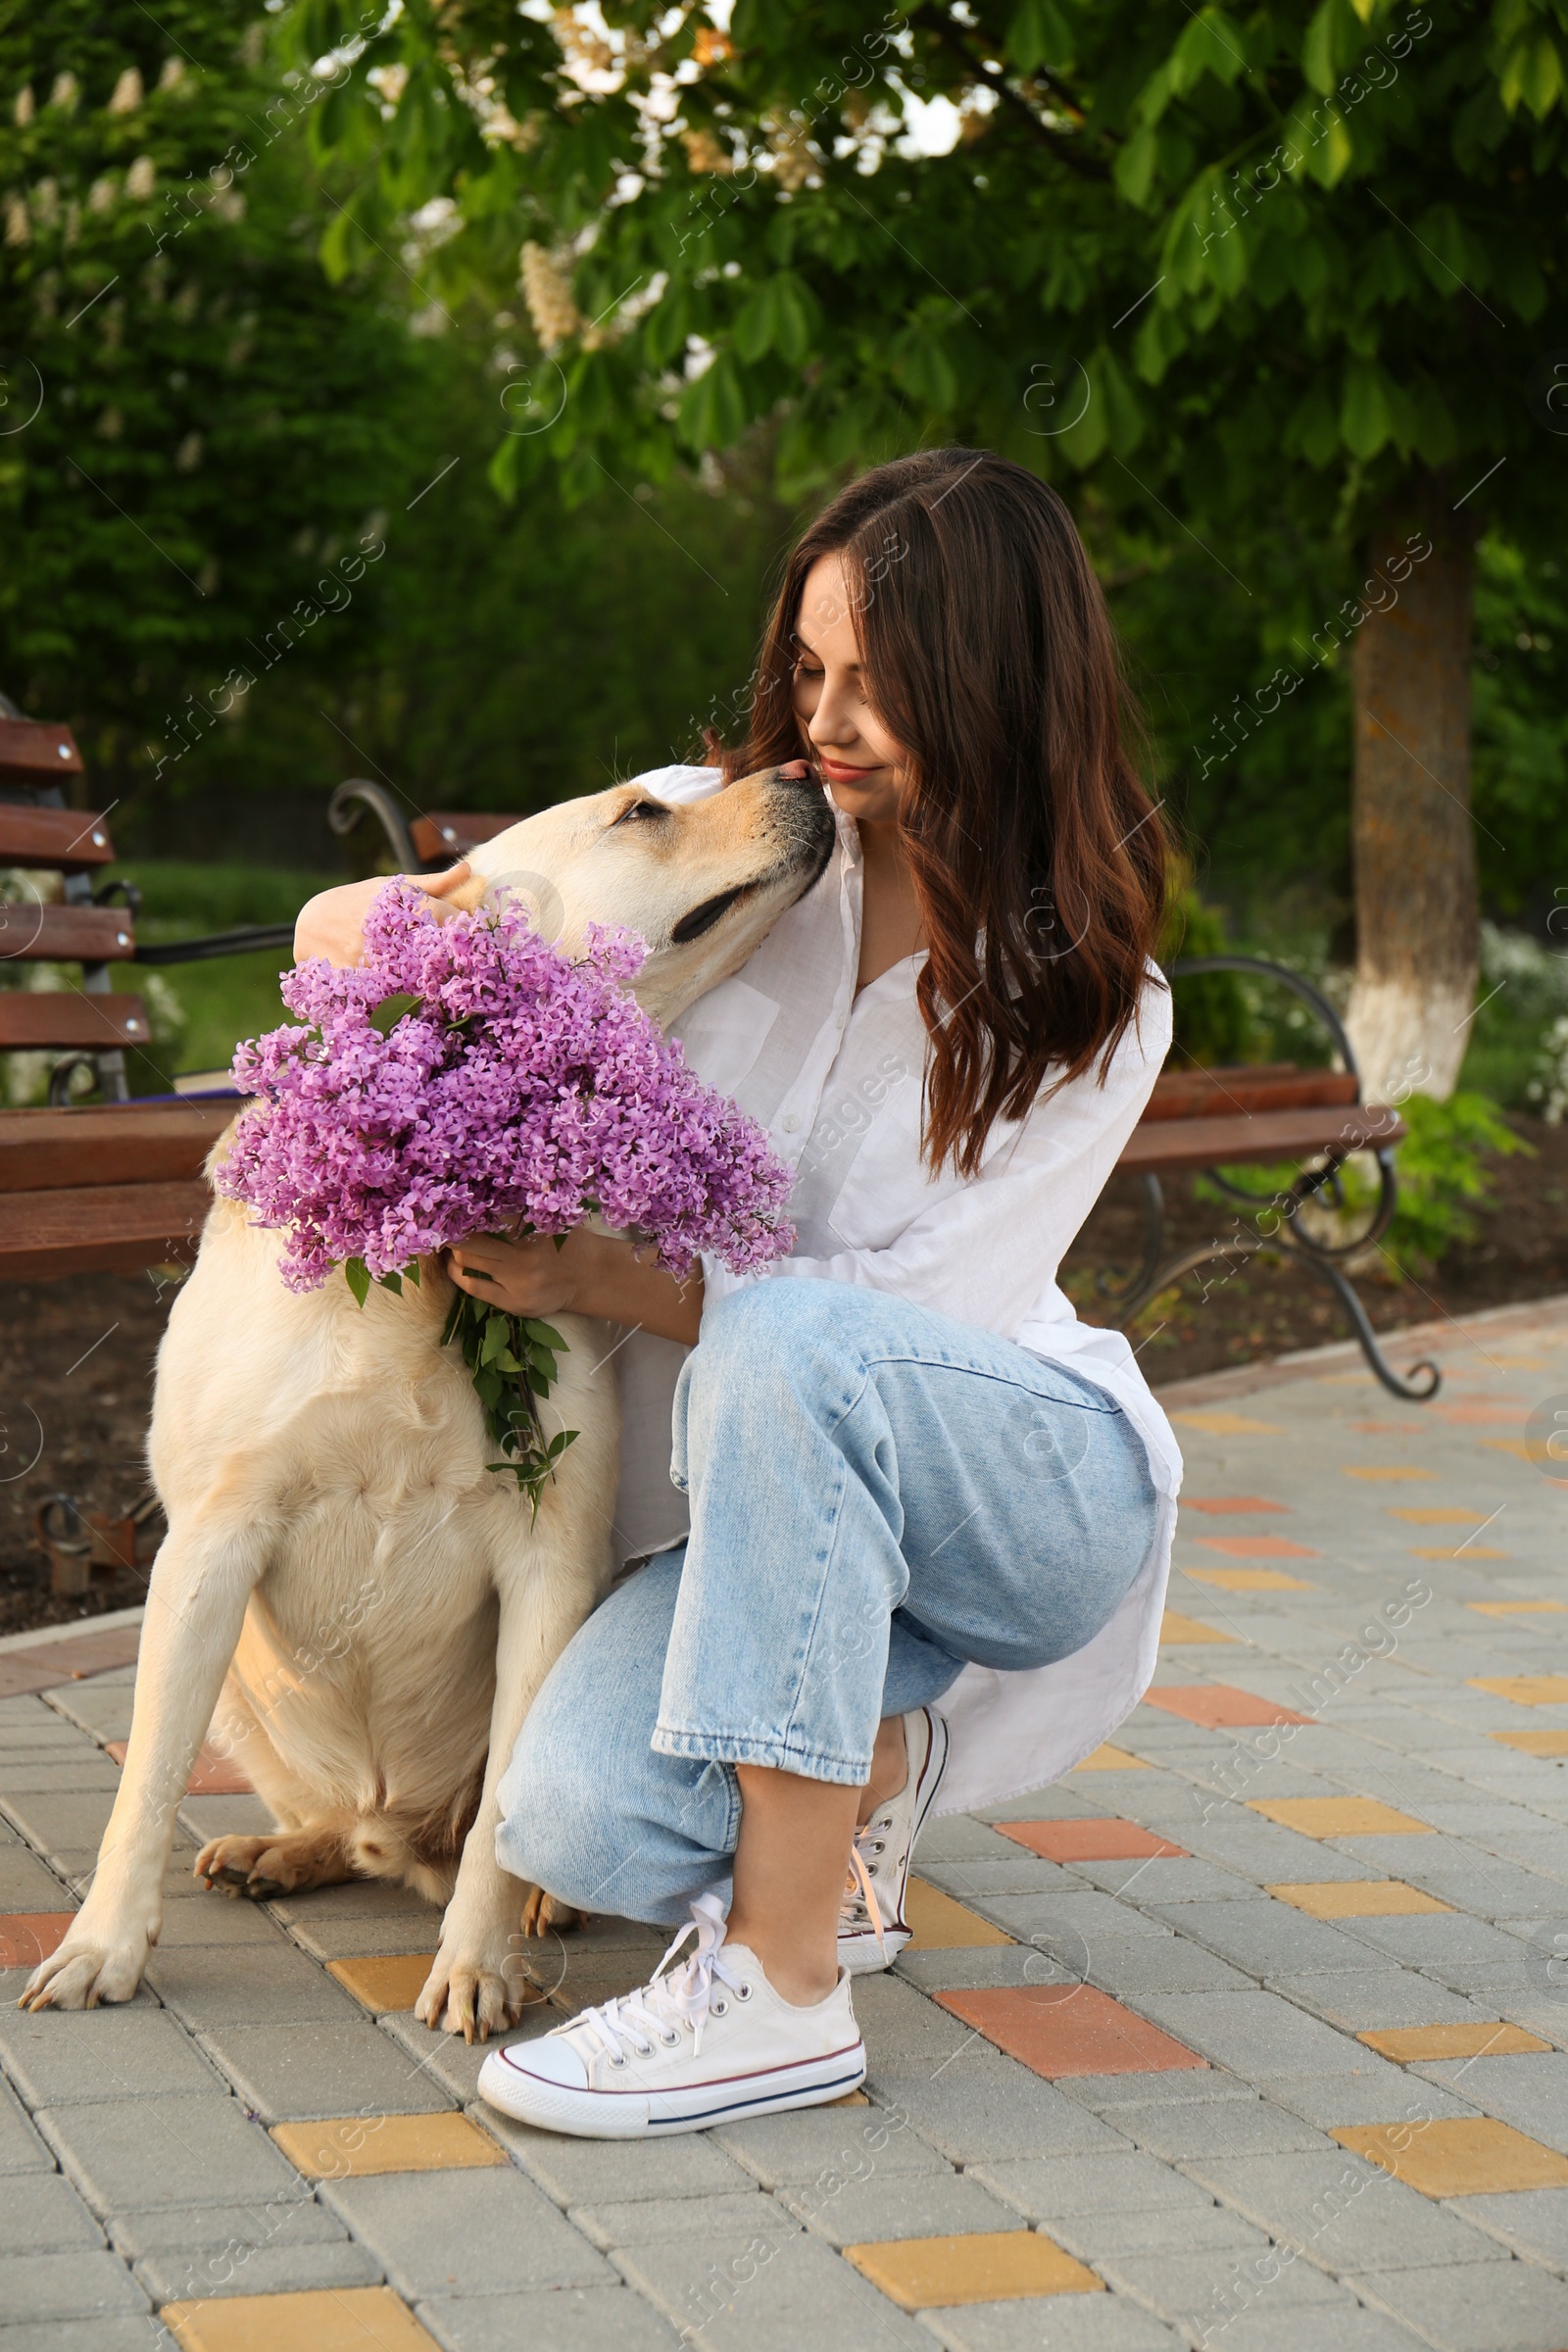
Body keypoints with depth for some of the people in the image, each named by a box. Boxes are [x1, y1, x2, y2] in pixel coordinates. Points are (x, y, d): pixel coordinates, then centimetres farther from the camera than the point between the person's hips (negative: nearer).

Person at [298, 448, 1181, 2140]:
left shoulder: (1092, 1001, -9)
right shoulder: (705, 831, -1)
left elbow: (917, 1304, -17)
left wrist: (601, 1280, -29)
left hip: (1035, 1485, -3)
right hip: (764, 1491, 4)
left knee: (784, 1343, -38)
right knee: (578, 1823, -27)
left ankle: (780, 1990, -32)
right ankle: (864, 1767, 11)